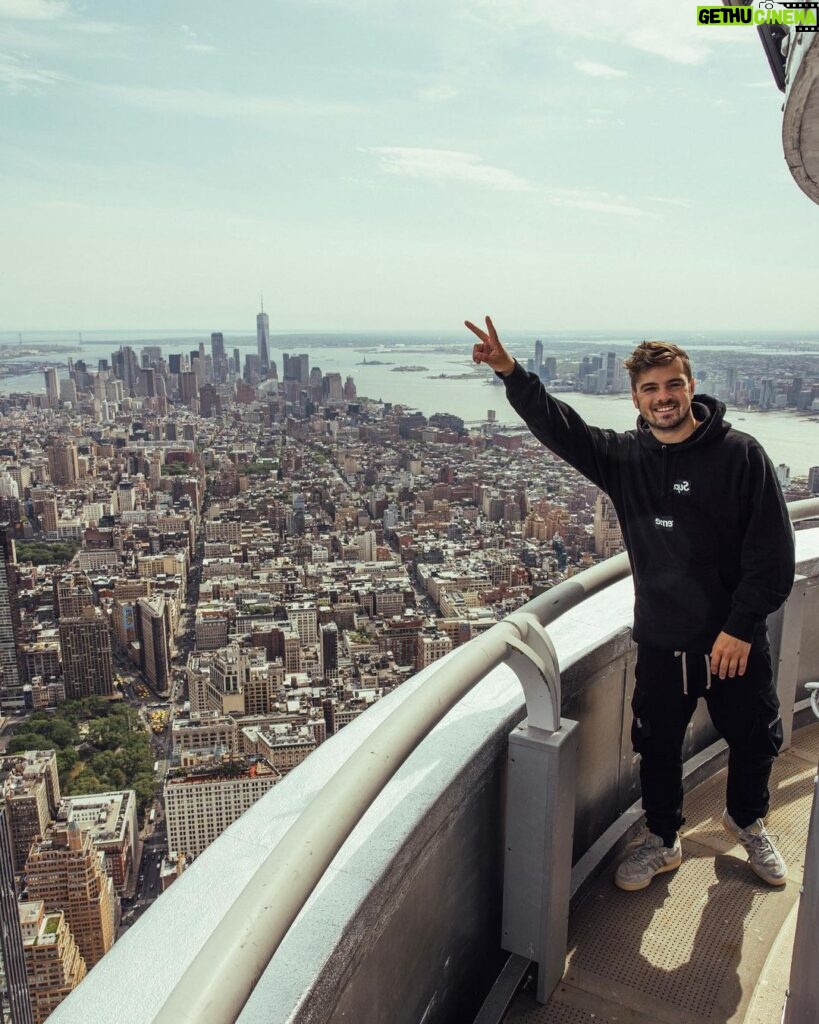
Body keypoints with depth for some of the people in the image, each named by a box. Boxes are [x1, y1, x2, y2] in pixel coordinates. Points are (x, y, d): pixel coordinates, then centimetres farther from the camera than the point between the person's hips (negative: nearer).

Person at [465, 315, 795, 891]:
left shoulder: (740, 454, -12)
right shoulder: (625, 458, -2)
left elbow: (773, 550, -12)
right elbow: (559, 427, -12)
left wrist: (741, 626, -15)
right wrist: (510, 372, -27)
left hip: (736, 641, -2)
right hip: (661, 642, 2)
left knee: (754, 742, 18)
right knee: (657, 747, 15)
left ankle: (748, 822, 49)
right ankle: (663, 840, 40)